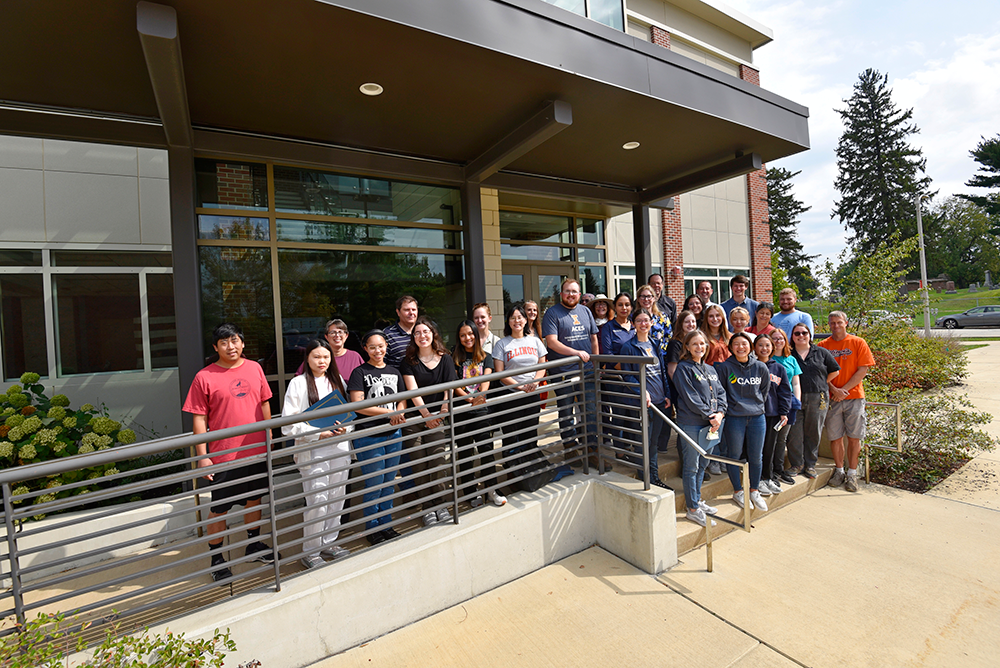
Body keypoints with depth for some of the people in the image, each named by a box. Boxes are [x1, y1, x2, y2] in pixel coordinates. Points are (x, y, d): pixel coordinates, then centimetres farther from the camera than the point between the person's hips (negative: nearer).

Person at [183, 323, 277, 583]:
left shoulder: (254, 368, 3)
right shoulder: (204, 377, -8)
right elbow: (200, 418, -6)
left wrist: (269, 440, 11)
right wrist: (202, 456, -9)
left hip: (256, 451, 4)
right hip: (223, 454, -4)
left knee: (254, 499, 19)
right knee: (219, 508, 8)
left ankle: (254, 545, 39)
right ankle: (216, 559, 29)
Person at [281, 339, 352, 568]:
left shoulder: (337, 380, 10)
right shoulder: (298, 384, -5)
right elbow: (289, 424, -10)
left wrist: (345, 427, -7)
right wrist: (319, 434, -18)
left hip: (340, 448, 5)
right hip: (312, 452, -5)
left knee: (336, 498, 13)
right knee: (317, 502, -1)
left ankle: (329, 543, 31)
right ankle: (311, 552, 19)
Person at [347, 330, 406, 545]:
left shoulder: (394, 372, 9)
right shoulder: (360, 373, -6)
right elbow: (358, 405, -16)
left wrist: (399, 413, -8)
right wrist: (389, 412, -19)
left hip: (394, 435, 5)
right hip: (369, 437, -5)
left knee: (389, 484, 15)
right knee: (374, 485, 4)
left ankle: (386, 525, 31)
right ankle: (373, 528, 24)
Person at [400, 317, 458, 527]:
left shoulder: (445, 359, 6)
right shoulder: (409, 361, 3)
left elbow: (448, 389, 1)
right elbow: (413, 391, -5)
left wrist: (442, 413, -11)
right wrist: (427, 415, -12)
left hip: (438, 418, 1)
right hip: (414, 419, 0)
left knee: (438, 460, -6)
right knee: (419, 463, -2)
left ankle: (440, 504, 12)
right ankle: (427, 507, 12)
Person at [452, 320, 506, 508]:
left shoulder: (486, 357, 10)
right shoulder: (454, 358, 5)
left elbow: (486, 379, -4)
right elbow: (454, 385, -4)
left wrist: (481, 396, -24)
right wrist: (470, 399, -19)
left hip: (481, 409, 1)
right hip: (461, 410, -1)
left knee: (486, 448, 1)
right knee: (465, 452, 6)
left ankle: (491, 489, 16)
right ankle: (472, 492, 19)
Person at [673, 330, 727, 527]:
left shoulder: (710, 369, 16)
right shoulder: (683, 368, -8)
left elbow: (720, 392, 10)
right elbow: (690, 398, -14)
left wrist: (720, 413, -6)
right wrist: (709, 415, -14)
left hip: (711, 424, 7)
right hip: (691, 424, -7)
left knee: (702, 464, 16)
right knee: (692, 466, 0)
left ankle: (697, 500, 31)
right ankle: (692, 509, 9)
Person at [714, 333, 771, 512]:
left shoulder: (760, 367, 5)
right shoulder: (724, 367, -6)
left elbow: (765, 390, 18)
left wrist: (758, 405, 12)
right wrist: (727, 406, -4)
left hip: (757, 417, 3)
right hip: (734, 418, -3)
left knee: (756, 456, 11)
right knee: (734, 455, 6)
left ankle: (754, 491, 30)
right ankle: (738, 492, 23)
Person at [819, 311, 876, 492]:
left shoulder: (858, 343, 2)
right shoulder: (823, 345, 5)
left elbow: (863, 370, -3)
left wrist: (844, 389, -11)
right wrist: (834, 389, -11)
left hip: (854, 397, -1)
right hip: (832, 398, 1)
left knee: (854, 437, 3)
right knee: (835, 436, 5)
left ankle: (852, 473, 15)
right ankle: (839, 470, 20)